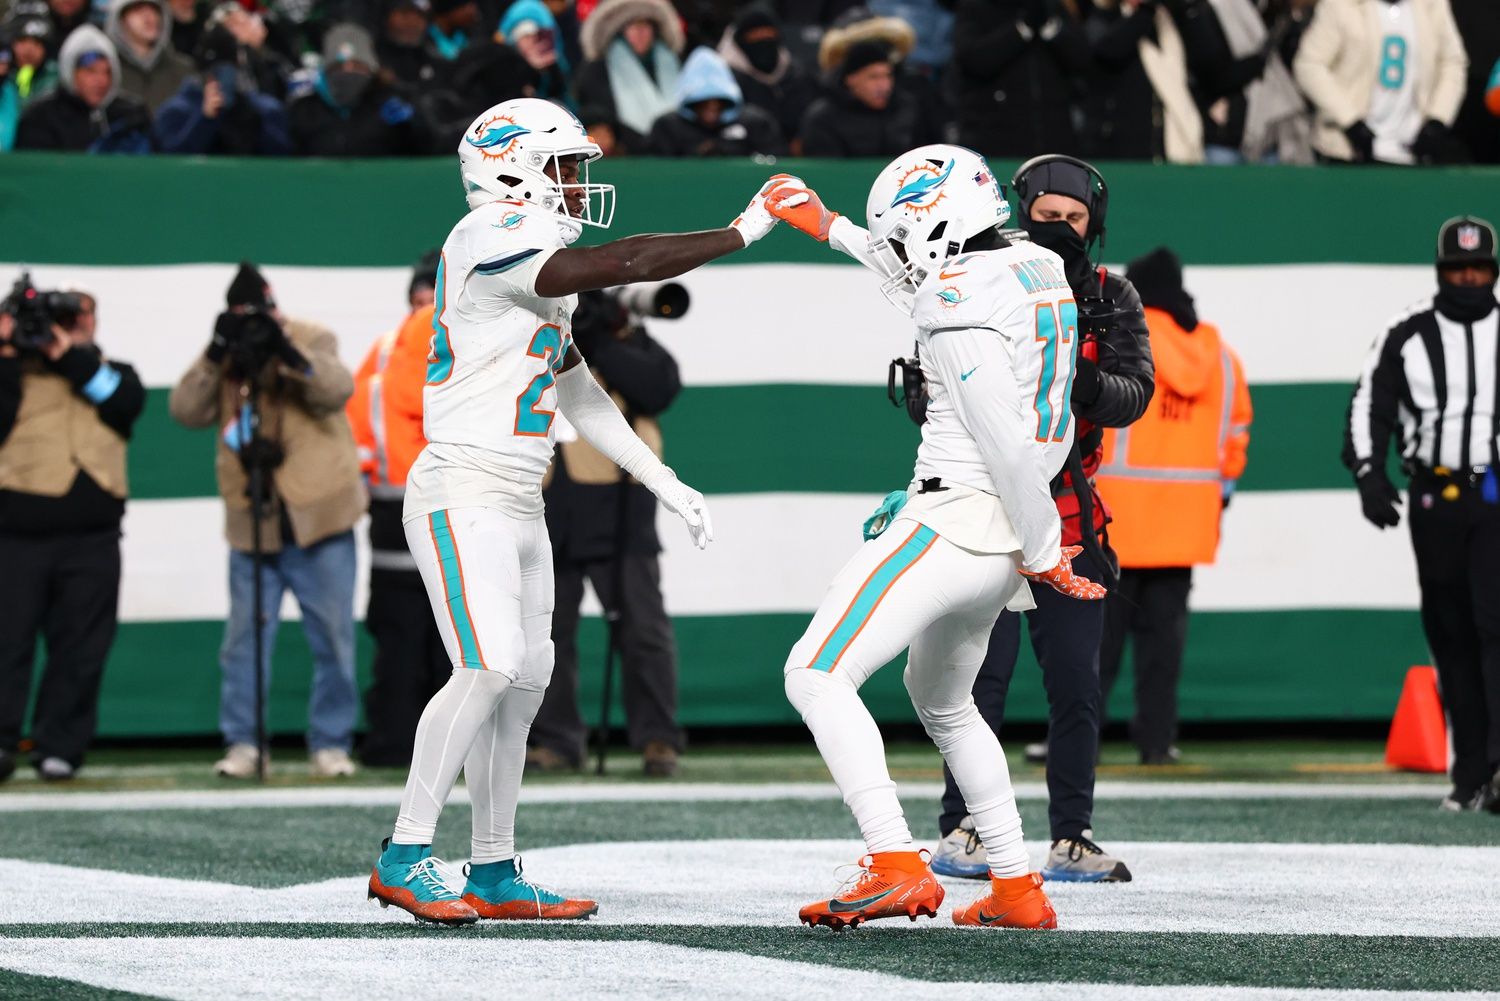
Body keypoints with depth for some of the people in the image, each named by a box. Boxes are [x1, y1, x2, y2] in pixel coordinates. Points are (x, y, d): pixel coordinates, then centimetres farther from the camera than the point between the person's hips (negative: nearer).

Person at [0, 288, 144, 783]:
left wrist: (72, 357, -7)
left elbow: (127, 402, -4)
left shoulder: (110, 372, 18)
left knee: (78, 649, 0)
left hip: (91, 536, 2)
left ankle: (58, 747, 5)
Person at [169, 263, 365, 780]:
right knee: (244, 638, 3)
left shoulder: (312, 341, -1)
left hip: (318, 518, -2)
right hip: (252, 522, 2)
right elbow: (186, 410, -6)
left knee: (333, 639, 2)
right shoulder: (223, 359, 7)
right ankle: (242, 743, 10)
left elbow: (337, 389, -19)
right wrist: (215, 357, -17)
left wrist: (287, 351, -30)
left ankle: (330, 742, 11)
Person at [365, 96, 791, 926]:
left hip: (517, 506, 10)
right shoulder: (493, 242, -13)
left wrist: (663, 483, 20)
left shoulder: (541, 273, 17)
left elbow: (580, 397, 23)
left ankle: (494, 876, 13)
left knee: (524, 681, 8)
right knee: (488, 669, -18)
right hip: (463, 495, -10)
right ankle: (405, 857, -13)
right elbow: (620, 265, -20)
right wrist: (742, 233, -14)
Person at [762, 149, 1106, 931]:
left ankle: (896, 866, -25)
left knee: (817, 676, -11)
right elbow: (924, 275, 30)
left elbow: (1006, 442, -21)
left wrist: (1043, 551, -12)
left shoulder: (960, 313, -18)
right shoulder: (1039, 272, 11)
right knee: (940, 699, 27)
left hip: (953, 517, -10)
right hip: (1004, 540, 10)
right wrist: (830, 229, 37)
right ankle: (1016, 889, 24)